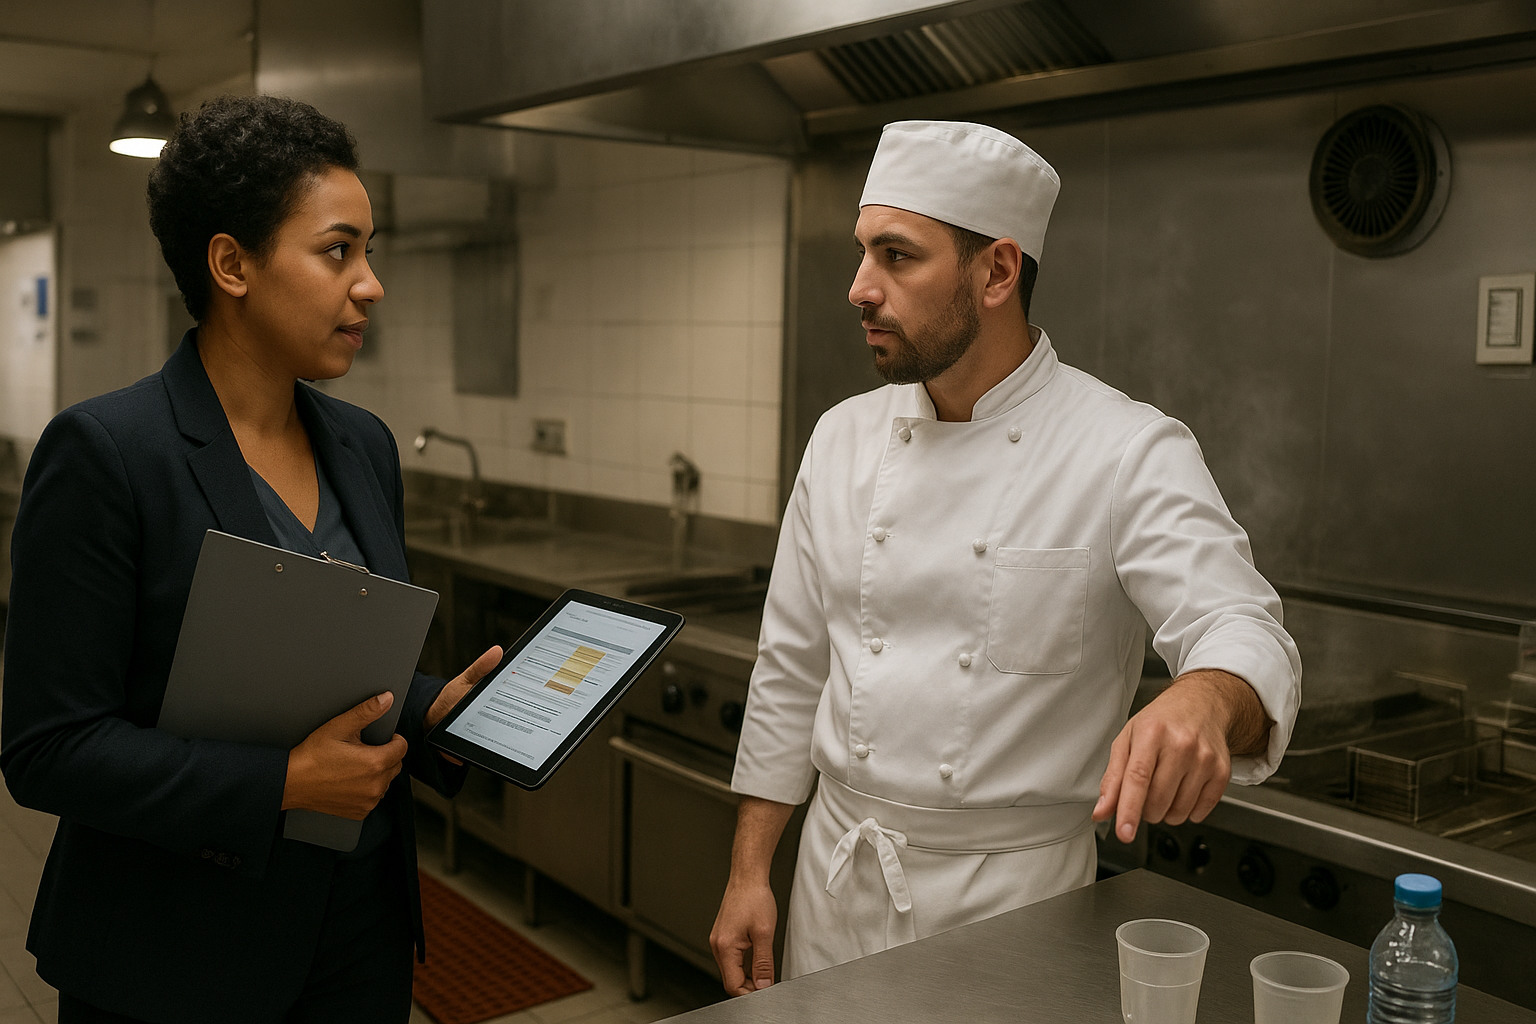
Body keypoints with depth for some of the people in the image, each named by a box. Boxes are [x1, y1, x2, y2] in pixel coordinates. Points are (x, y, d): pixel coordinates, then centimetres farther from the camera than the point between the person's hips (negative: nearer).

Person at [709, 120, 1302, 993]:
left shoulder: (1131, 453, -14)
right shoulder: (846, 439, 0)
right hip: (838, 882, 4)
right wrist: (749, 873, 3)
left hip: (1012, 898, -4)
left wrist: (1203, 703, -48)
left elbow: (1246, 635, -24)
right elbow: (792, 672, 5)